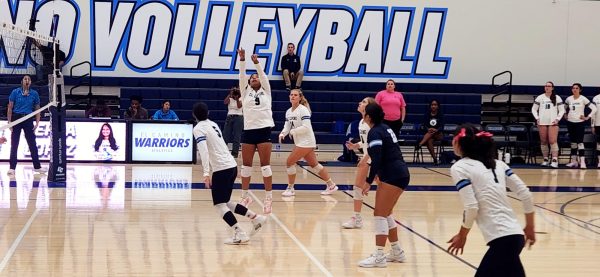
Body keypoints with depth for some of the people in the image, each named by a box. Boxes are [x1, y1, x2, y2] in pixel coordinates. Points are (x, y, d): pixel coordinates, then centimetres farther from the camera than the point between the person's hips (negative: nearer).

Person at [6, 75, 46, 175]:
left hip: (28, 120, 2)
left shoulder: (34, 94, 1)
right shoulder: (15, 92, -4)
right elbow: (10, 108, -2)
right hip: (16, 118, -1)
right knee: (14, 144, 1)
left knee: (32, 144, 5)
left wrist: (37, 123, -1)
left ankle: (37, 167, 14)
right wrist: (9, 122, -7)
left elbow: (37, 109, 7)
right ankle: (12, 168, 6)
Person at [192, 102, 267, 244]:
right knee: (225, 202, 18)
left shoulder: (198, 128, -7)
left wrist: (206, 173, -25)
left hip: (221, 169, -8)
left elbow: (204, 151, -20)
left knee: (219, 204, -1)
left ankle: (240, 235, -9)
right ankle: (256, 218, 15)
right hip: (232, 165, 8)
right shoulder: (213, 124, 17)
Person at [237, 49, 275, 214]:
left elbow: (263, 75, -2)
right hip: (248, 131, 2)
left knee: (265, 165, -3)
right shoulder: (245, 92, 13)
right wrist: (242, 59, -11)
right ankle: (245, 196, 14)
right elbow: (242, 75, 1)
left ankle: (268, 197, -2)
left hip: (264, 130, -2)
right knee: (246, 165, 5)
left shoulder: (266, 91, 12)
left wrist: (256, 62, -17)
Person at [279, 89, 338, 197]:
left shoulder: (303, 110, -15)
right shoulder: (288, 112, 9)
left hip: (306, 142, -8)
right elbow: (287, 127, 8)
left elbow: (306, 127, -22)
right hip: (300, 142, 8)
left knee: (289, 162, -10)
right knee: (314, 164, 14)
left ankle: (290, 189, 3)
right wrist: (282, 134, -12)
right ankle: (331, 185, 24)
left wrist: (293, 131, -16)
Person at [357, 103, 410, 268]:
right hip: (400, 173, 10)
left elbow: (377, 160, -21)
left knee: (380, 215, -9)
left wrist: (369, 182, -20)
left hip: (393, 176, -10)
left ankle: (379, 257, -9)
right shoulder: (385, 128, 14)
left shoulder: (375, 133, -13)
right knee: (386, 214, 16)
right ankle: (397, 252, 23)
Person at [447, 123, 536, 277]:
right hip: (514, 234, 8)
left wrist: (462, 236, 4)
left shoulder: (459, 168, -2)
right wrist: (530, 227, 20)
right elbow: (525, 195, 11)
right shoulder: (497, 163, 15)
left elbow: (471, 208, -10)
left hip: (502, 239, -8)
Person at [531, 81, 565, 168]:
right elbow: (534, 109, 12)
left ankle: (555, 160, -19)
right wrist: (537, 118, 0)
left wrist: (558, 119, -4)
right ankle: (546, 159, 13)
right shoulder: (539, 98, 8)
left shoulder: (557, 98, 5)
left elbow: (562, 110, 8)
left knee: (553, 141, -13)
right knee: (543, 141, 4)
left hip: (553, 123, -2)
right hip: (542, 122, 2)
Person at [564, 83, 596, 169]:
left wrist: (587, 117, -12)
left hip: (580, 123, -5)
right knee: (573, 142, 10)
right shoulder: (569, 99, 4)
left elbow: (594, 108, -11)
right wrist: (566, 115, 12)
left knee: (580, 142, -12)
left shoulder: (583, 99, -8)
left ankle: (582, 162, -14)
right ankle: (574, 161, 18)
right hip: (570, 122, 5)